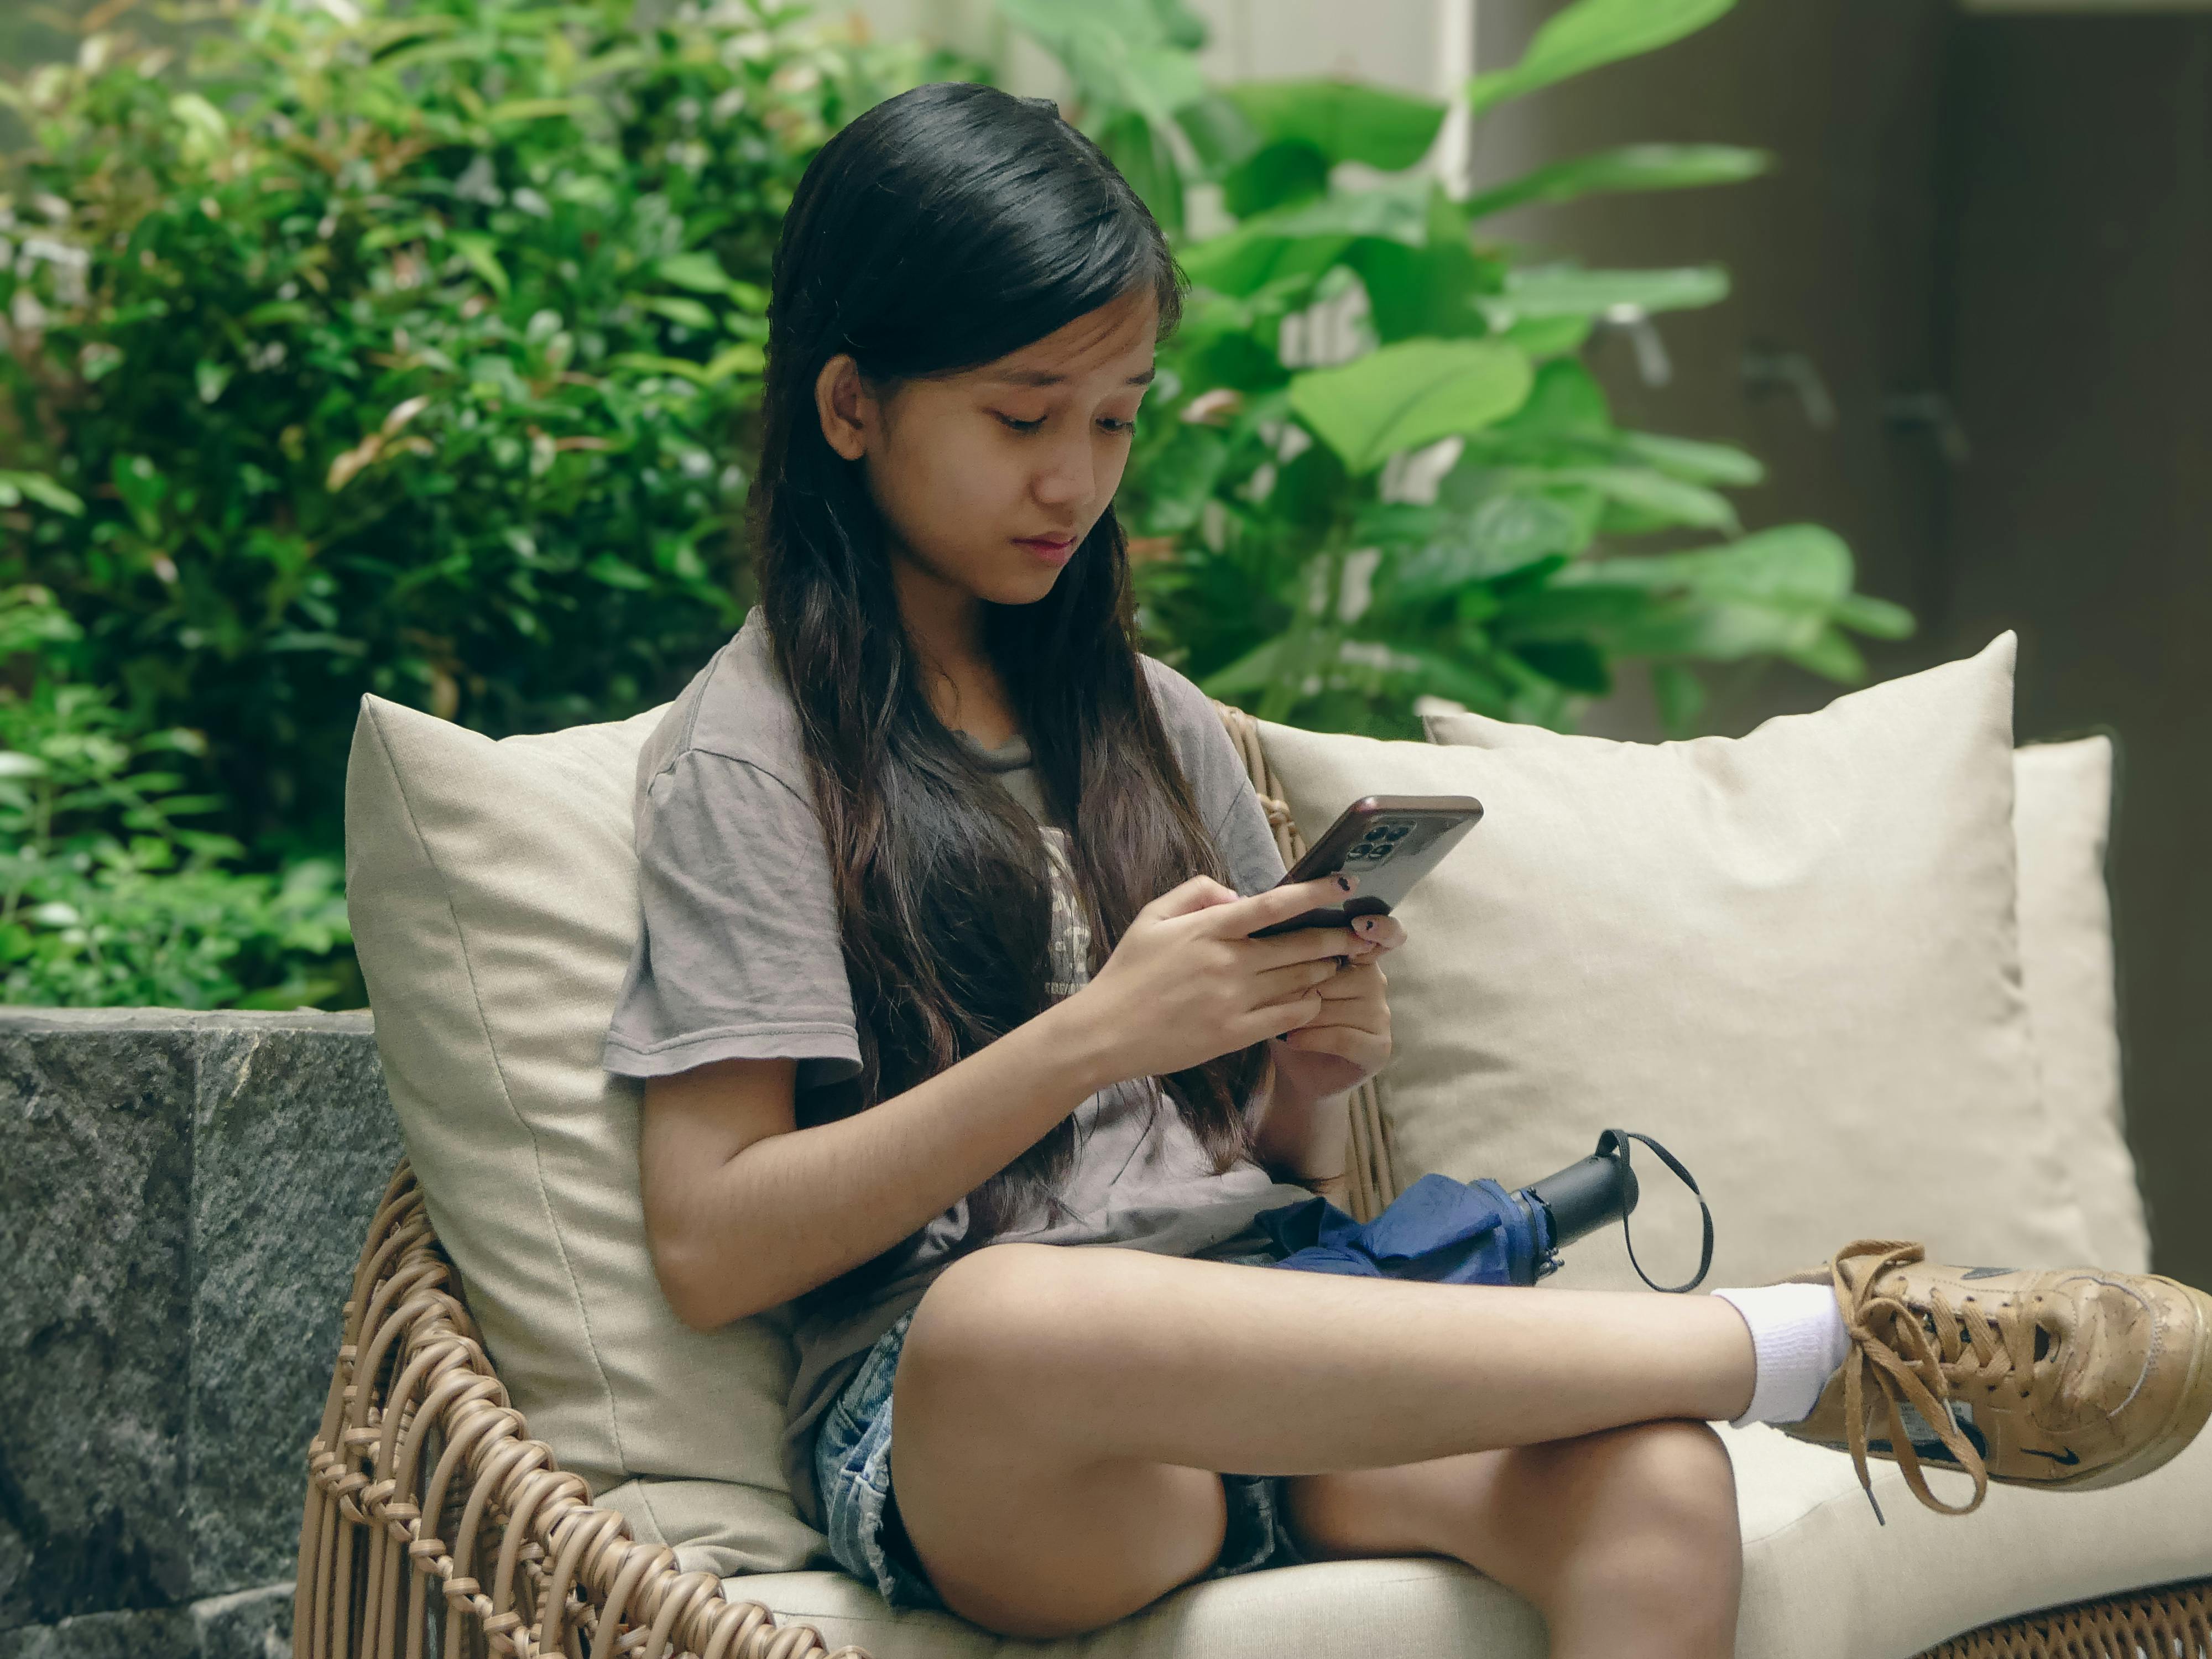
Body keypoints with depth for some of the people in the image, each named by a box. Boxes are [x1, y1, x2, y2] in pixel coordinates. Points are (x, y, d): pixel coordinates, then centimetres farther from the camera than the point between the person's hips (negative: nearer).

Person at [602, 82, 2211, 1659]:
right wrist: (1097, 1034, -14)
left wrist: (1316, 1077, 0)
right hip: (959, 1427, -4)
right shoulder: (752, 749, 4)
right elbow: (711, 1248, -7)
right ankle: (1818, 1341, -35)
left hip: (1256, 1368, 4)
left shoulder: (1155, 722, 21)